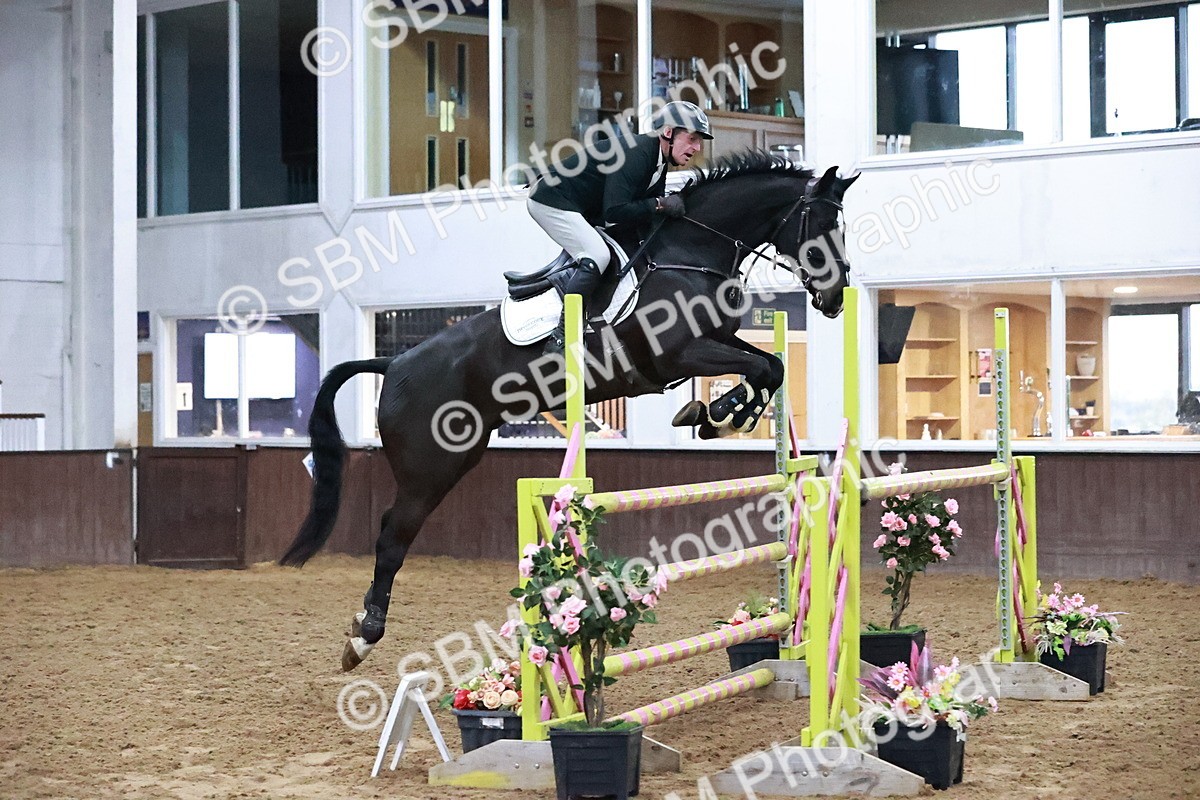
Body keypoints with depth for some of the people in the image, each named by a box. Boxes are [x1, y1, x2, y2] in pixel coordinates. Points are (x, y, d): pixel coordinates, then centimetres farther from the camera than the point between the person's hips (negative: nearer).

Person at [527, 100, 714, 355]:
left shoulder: (658, 162, 5)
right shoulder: (634, 153, -27)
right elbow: (614, 211, -33)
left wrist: (675, 206, -7)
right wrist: (660, 204, -26)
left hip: (582, 210, 11)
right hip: (551, 202, -11)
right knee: (597, 256, -25)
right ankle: (561, 339, -22)